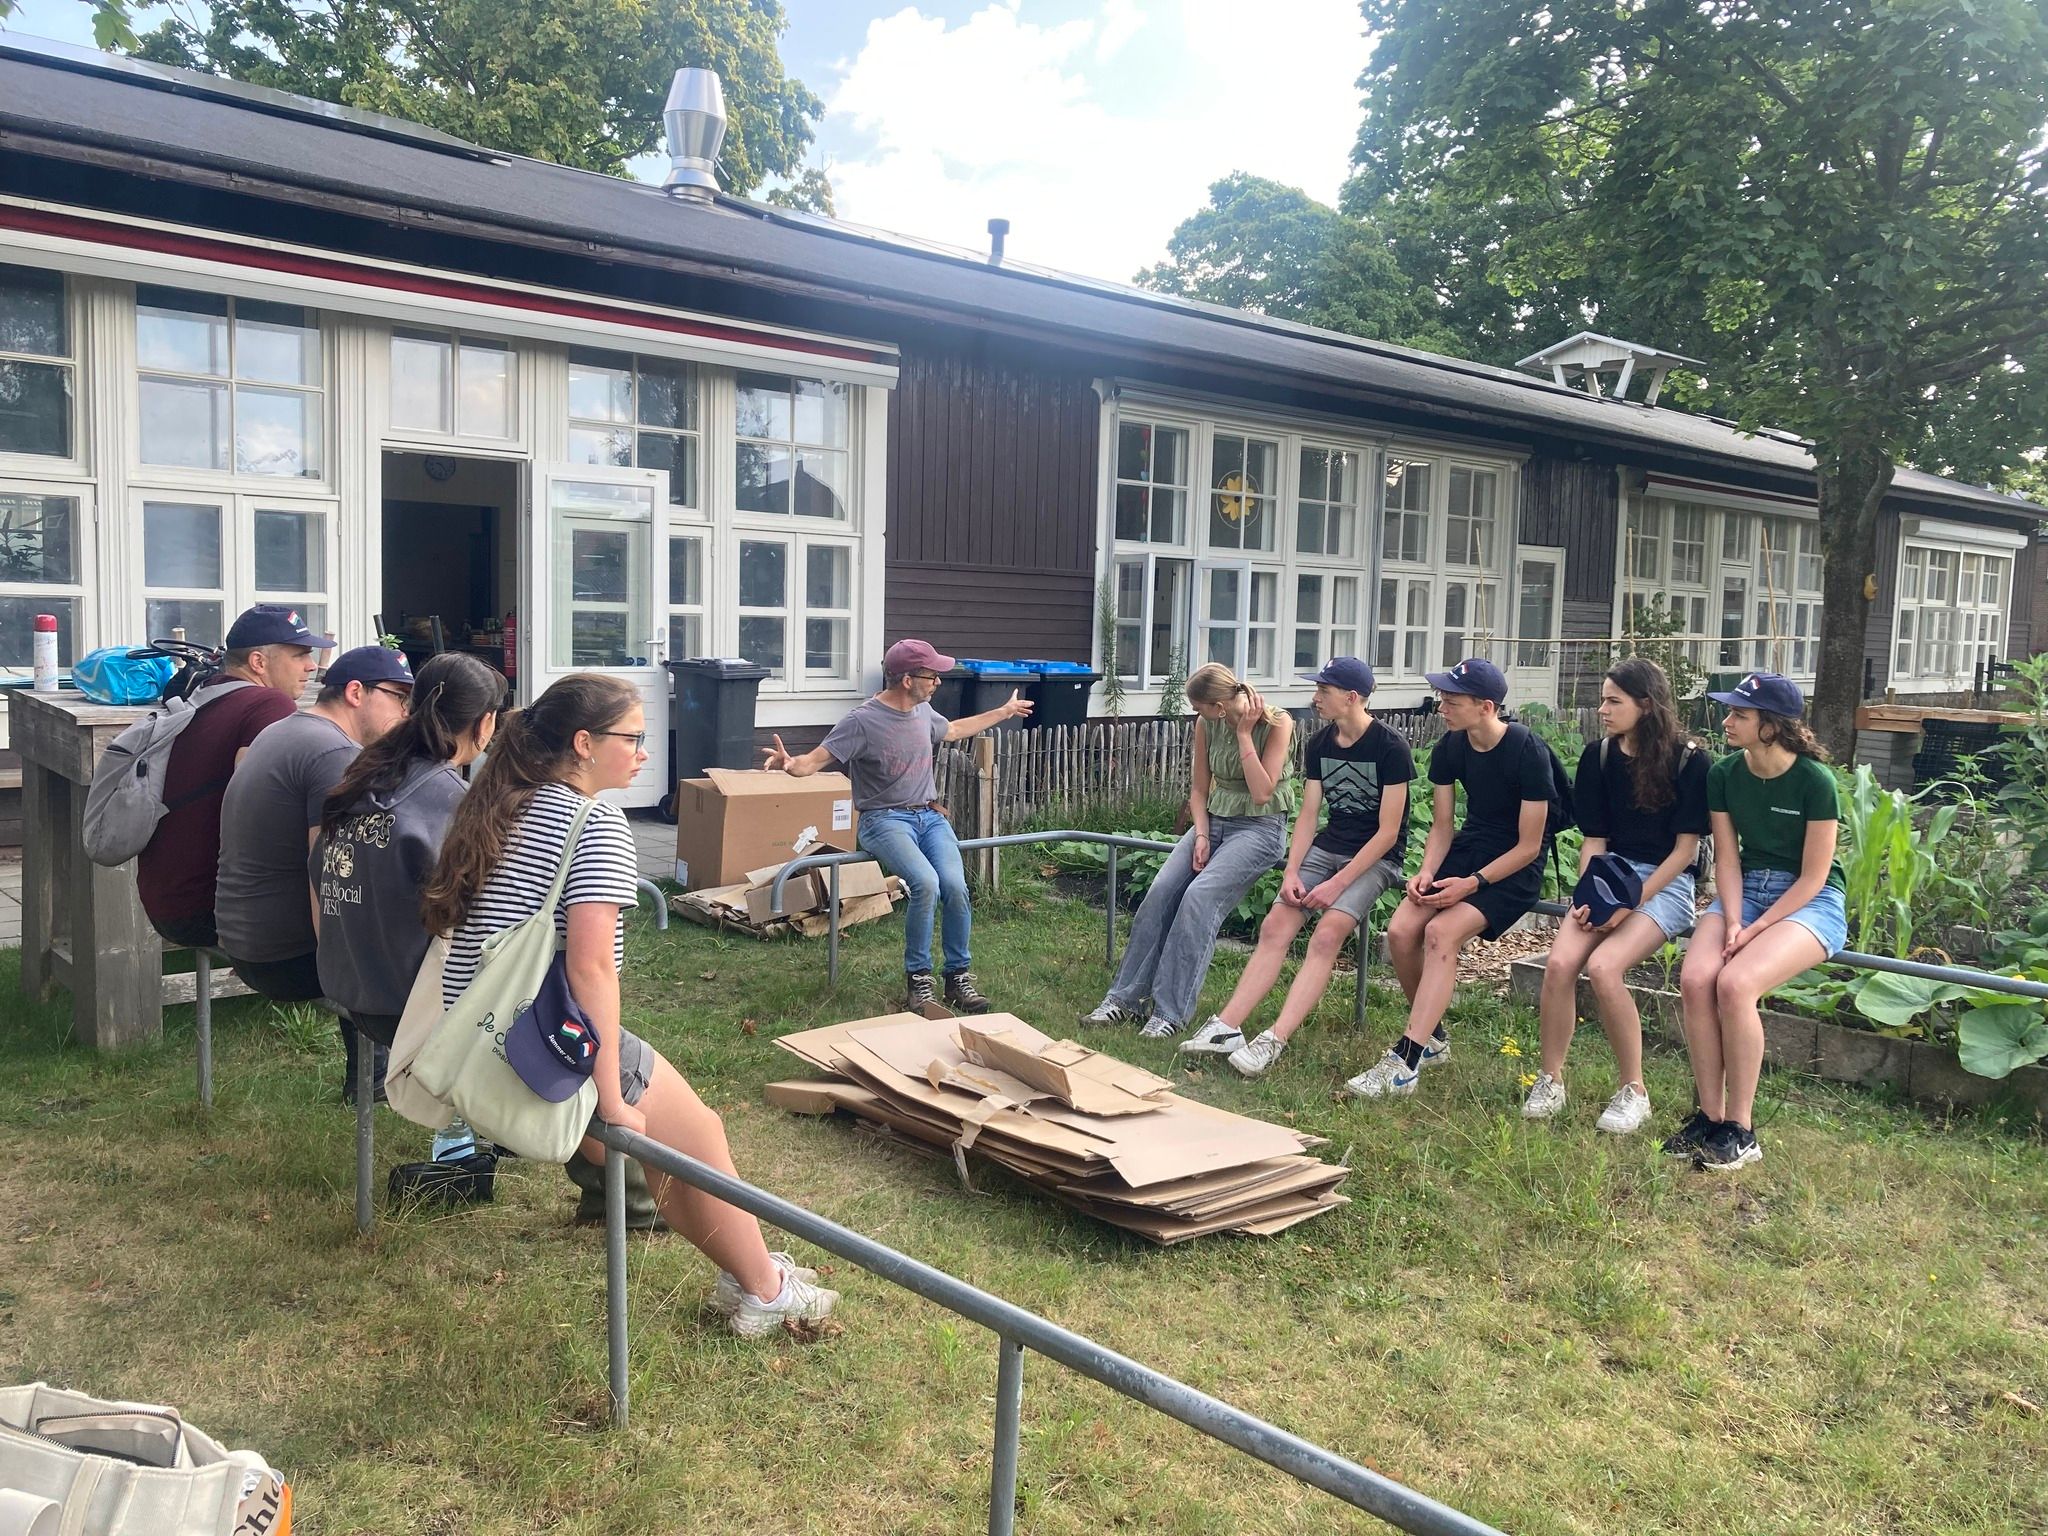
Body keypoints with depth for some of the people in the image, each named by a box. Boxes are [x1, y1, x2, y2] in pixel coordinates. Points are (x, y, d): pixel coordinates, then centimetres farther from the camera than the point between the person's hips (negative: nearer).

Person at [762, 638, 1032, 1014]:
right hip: (885, 819, -5)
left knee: (955, 887, -22)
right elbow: (814, 761, -15)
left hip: (930, 815, 6)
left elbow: (953, 730, 33)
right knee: (925, 883, -32)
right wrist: (790, 764, -39)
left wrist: (1004, 712, 43)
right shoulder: (862, 722, -11)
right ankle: (917, 979, -13)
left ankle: (959, 976, -2)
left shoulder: (923, 712, 10)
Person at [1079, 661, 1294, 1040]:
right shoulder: (1206, 725, 1)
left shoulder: (1276, 724, -12)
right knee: (1160, 891, -17)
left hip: (1260, 828, -5)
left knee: (1199, 896, -27)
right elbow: (1199, 790, 9)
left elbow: (1261, 793, -17)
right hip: (1213, 821, 5)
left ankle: (1171, 1012, -23)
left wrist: (1244, 733, -18)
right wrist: (1201, 836, -7)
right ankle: (1126, 998, -11)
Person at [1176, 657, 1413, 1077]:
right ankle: (1226, 1026, -22)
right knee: (1275, 926, -15)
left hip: (1375, 859, -6)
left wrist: (1337, 884, -19)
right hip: (1326, 848, 6)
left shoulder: (1390, 748, -13)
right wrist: (1292, 872, -9)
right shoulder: (1319, 744, 6)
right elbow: (1308, 814, 6)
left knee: (1327, 935, -28)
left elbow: (1388, 832, -14)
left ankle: (1273, 1041, -34)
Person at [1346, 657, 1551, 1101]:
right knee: (1401, 930, -18)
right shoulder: (1450, 748, 0)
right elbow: (1441, 826, 6)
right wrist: (1427, 872, -12)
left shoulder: (1527, 751, -18)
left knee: (1441, 932, -29)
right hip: (1466, 849, 6)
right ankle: (1433, 1038, 5)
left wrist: (1472, 883, -23)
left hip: (1514, 869, -6)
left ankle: (1403, 1064, -31)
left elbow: (1528, 846, -15)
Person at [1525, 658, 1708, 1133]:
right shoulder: (1598, 756, 6)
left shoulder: (1688, 760, -7)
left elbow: (1685, 848, -7)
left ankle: (1633, 1091, -11)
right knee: (1559, 962, -22)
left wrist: (1634, 902, -15)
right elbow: (1594, 840, 8)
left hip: (1665, 883, -4)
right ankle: (1549, 1081, -6)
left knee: (1603, 966, -29)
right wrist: (1588, 896, -9)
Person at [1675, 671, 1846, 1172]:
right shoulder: (1724, 774, 0)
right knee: (1695, 979, -25)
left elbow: (1811, 878, -12)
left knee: (1735, 983, -31)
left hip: (1809, 900, -5)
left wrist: (1754, 931, -19)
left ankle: (1740, 1131, -18)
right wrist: (1732, 922, -15)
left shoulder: (1814, 781, -15)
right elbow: (1727, 859, 1)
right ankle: (1709, 1116, -13)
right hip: (1745, 890, 5)